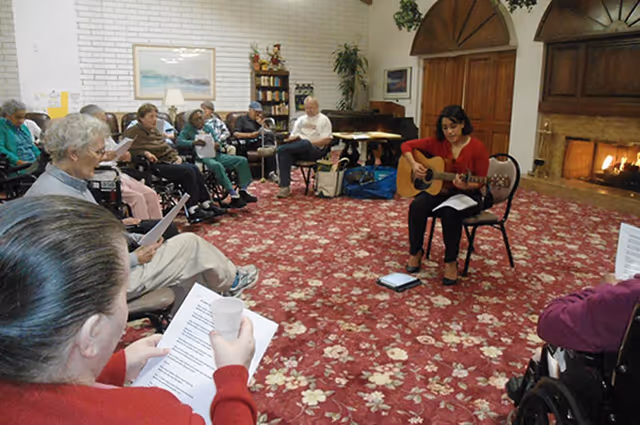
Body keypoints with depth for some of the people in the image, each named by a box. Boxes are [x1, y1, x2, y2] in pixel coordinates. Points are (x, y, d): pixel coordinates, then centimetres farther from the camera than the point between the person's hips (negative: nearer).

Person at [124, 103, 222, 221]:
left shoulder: (154, 131, 23)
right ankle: (193, 210, -22)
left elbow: (167, 148, 28)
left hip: (169, 161, 9)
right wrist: (145, 153, -28)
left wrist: (176, 156, 10)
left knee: (194, 168, -12)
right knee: (187, 171, -24)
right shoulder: (133, 132, -3)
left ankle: (206, 204, -11)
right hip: (154, 165, -8)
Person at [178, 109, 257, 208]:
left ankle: (243, 190, -18)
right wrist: (194, 142, -21)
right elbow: (179, 141, -6)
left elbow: (218, 141, 18)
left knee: (242, 160, -11)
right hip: (202, 157, -6)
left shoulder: (208, 127, 22)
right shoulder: (188, 129, 9)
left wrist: (218, 145, -7)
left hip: (216, 154, 6)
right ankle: (234, 196, -40)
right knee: (218, 166, -39)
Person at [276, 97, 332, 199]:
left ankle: (277, 149, -37)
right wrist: (293, 138, -3)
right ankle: (285, 187, -34)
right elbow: (293, 136, 23)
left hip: (315, 150, -4)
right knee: (284, 152, -30)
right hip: (299, 150, 4)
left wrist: (310, 143, -12)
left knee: (305, 143, -42)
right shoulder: (301, 119, 28)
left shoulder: (324, 120, 11)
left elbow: (327, 140, -1)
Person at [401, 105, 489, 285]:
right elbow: (406, 145, 4)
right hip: (439, 191, 3)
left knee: (450, 212, -37)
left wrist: (466, 186, -29)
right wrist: (414, 164, -12)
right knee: (417, 206, -28)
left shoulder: (477, 148, -12)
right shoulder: (437, 143, -3)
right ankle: (415, 252, -6)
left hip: (467, 195, -3)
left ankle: (451, 262, -16)